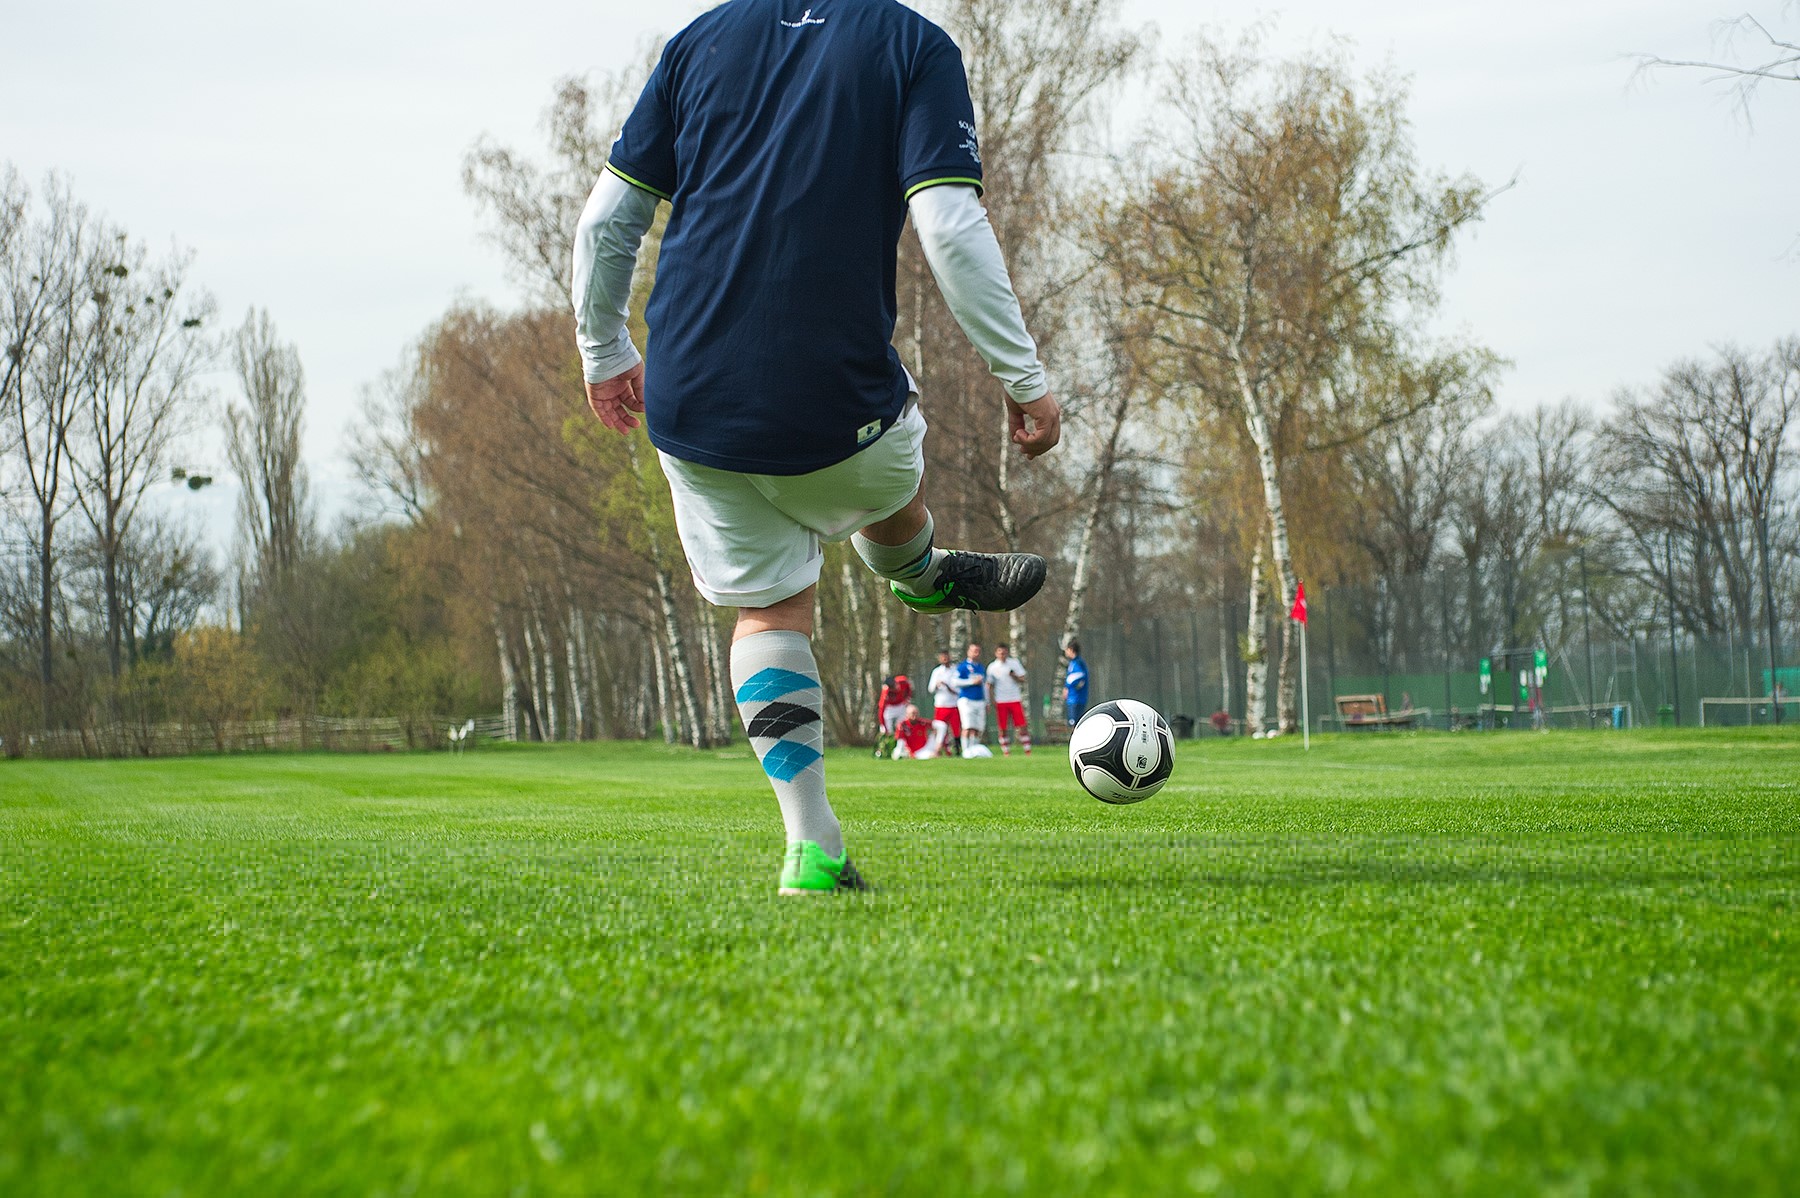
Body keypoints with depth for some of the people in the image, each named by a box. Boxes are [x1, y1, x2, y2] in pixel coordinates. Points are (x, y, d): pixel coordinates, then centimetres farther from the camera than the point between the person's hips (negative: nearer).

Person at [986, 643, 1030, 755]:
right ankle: (1006, 752, 7)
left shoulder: (1014, 663, 3)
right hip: (1000, 702, 0)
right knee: (1002, 729, -1)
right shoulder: (992, 667, 3)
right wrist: (992, 701, -2)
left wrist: (1015, 676, -17)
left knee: (1022, 726, -5)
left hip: (1015, 699, 0)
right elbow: (990, 686, 8)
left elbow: (1022, 680, 4)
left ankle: (1027, 750, 1)